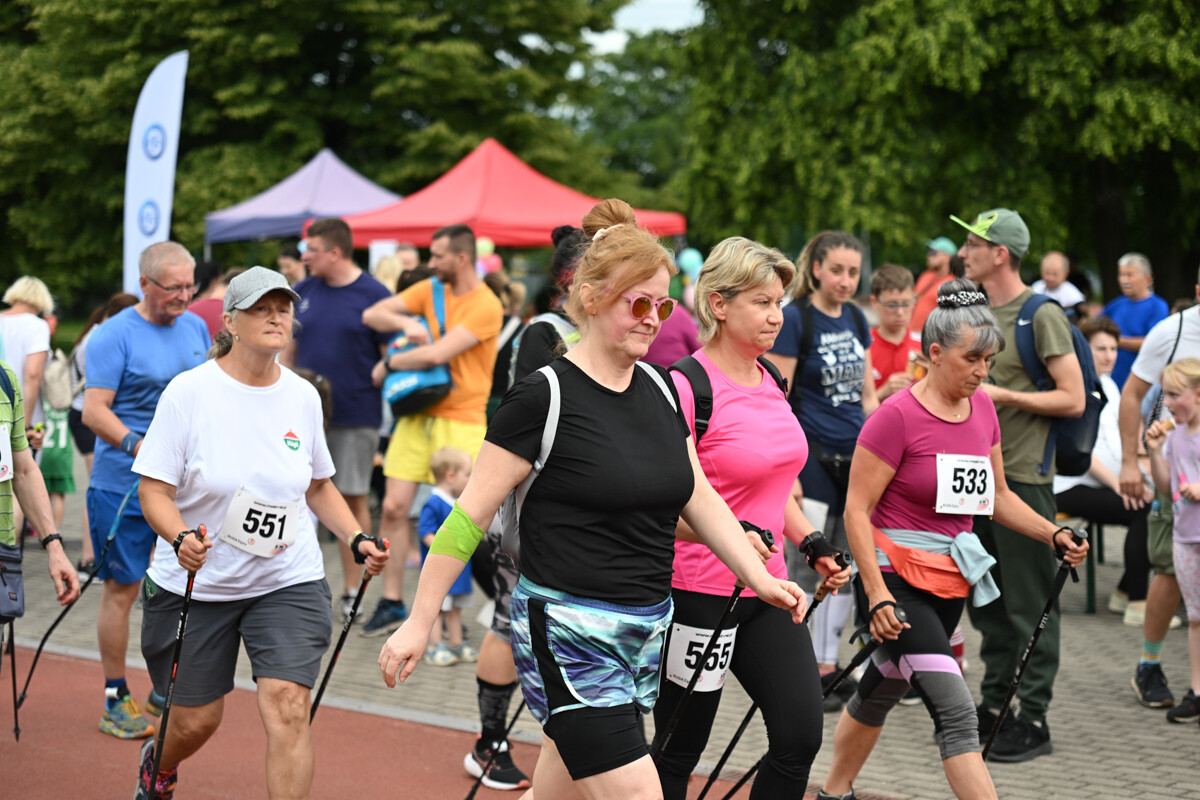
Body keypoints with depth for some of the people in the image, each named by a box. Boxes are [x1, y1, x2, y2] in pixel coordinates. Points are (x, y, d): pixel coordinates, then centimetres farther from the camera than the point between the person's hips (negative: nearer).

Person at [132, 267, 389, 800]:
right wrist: (182, 538, -32)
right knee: (196, 722, 11)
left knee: (288, 711, -16)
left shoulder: (303, 396, 1)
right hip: (194, 582, -2)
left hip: (289, 581, 2)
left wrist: (357, 540, 1)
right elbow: (154, 491, -13)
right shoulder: (189, 391, -12)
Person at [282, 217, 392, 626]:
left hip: (356, 417, -4)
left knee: (353, 500, 3)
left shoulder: (374, 296, -5)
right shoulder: (302, 292, 8)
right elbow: (288, 350, 15)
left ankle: (352, 591, 13)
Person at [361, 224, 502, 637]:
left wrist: (388, 364, -6)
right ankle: (391, 603, 10)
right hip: (417, 414, 6)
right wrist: (406, 324, -14)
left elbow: (437, 354, -20)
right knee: (394, 507, 1)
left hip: (460, 421, -6)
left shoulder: (485, 306, -12)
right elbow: (371, 315, 6)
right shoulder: (429, 290, 9)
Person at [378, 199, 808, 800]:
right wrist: (418, 623, -9)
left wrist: (760, 579, 6)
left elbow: (700, 499, 17)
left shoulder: (659, 389, 9)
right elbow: (470, 514, -10)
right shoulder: (545, 397, -12)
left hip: (645, 632, 7)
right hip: (567, 632, -7)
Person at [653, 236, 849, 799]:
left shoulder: (770, 382, 9)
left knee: (800, 738, 0)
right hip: (699, 593, -7)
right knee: (677, 753, 5)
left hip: (767, 590, 7)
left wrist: (812, 545, 13)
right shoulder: (688, 387, -16)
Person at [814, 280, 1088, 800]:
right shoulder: (897, 416, -14)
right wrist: (877, 595, -22)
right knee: (956, 711, -16)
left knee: (880, 691, 20)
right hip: (896, 576, -7)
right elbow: (856, 510, -14)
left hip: (952, 579, 7)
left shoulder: (982, 407, 7)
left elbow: (996, 496, 18)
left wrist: (1054, 537, 4)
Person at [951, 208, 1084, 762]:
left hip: (1023, 475, -8)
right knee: (985, 600, 13)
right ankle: (993, 705, 22)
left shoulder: (1041, 316, -9)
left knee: (1030, 603, -4)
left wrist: (1003, 395, -17)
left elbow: (1073, 399, -13)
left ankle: (1034, 719, 0)